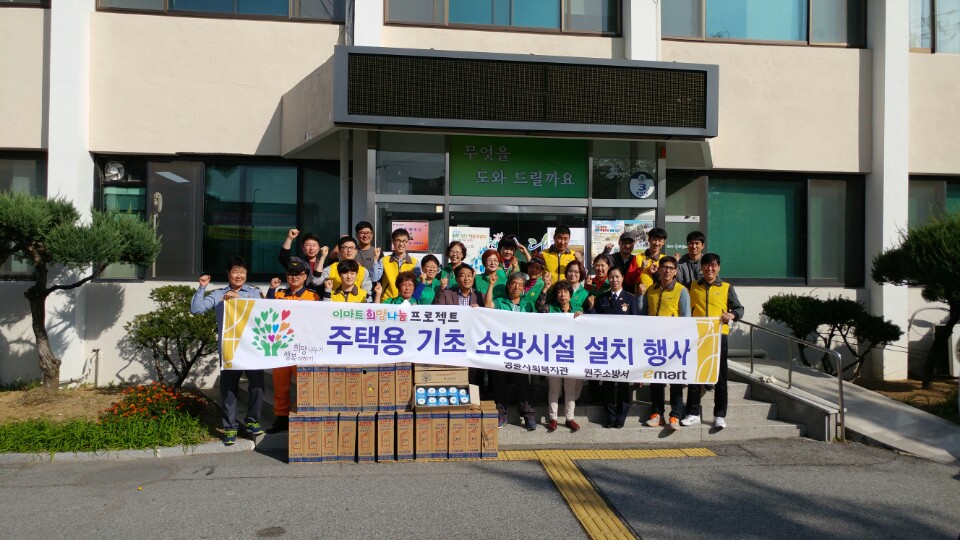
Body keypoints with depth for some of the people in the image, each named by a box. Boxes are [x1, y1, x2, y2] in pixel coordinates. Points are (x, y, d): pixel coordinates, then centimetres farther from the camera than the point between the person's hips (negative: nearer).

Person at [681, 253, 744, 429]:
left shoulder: (726, 287, 9)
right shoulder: (692, 286, 12)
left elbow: (739, 308, 9)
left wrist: (732, 314, -12)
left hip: (719, 335, -1)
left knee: (720, 377, 2)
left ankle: (720, 415, 10)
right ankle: (693, 413, 11)